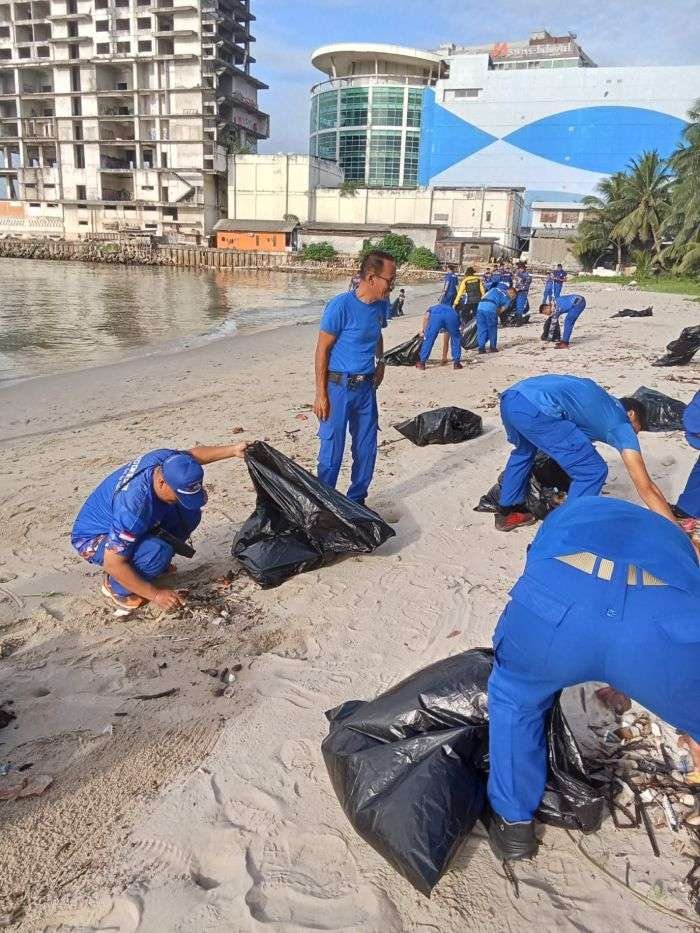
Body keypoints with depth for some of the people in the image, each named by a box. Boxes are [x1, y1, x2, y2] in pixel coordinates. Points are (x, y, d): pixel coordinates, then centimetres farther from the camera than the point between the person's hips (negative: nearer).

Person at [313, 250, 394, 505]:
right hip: (339, 387, -6)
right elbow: (322, 349, -13)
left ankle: (356, 499, 31)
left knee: (366, 448, 13)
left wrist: (380, 362, 14)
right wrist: (321, 395, -15)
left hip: (366, 387, 7)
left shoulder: (381, 305, 4)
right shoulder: (341, 305, -16)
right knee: (332, 450, 0)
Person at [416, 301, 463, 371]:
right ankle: (456, 363, 24)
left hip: (436, 316, -2)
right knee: (456, 339, 25)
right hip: (452, 316, 2)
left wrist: (424, 332, 22)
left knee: (428, 340, 14)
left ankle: (422, 363, 19)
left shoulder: (431, 309, 42)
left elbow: (426, 317, 11)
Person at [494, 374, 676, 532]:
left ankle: (507, 513, 48)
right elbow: (646, 488, 10)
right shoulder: (621, 424, 14)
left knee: (523, 451, 38)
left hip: (510, 398, 8)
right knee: (592, 471, 5)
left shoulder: (602, 400, 34)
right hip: (535, 408, -8)